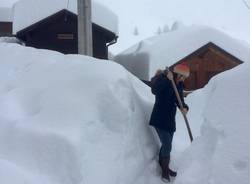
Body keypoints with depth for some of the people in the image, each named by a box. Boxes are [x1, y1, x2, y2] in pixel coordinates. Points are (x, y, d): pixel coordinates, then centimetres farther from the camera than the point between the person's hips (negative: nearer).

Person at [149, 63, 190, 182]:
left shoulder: (179, 85, 7)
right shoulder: (162, 79, -15)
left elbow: (180, 100, 3)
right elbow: (154, 89, -34)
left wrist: (184, 108, -18)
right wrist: (165, 77, -44)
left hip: (170, 120, 8)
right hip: (160, 119, -8)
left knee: (166, 145, 19)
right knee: (167, 146, -7)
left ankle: (164, 168, 36)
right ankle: (165, 171, 12)